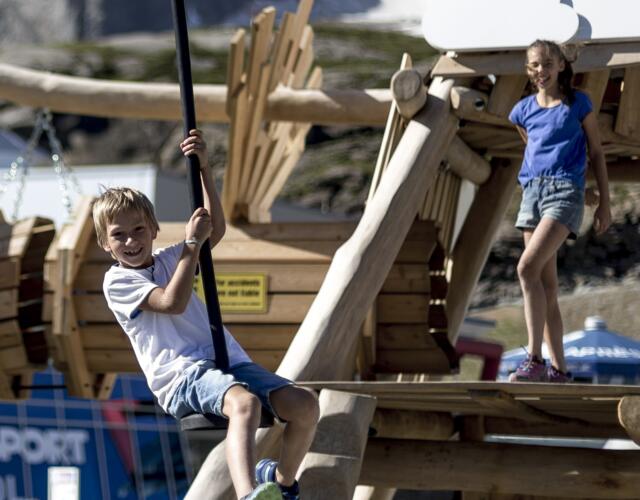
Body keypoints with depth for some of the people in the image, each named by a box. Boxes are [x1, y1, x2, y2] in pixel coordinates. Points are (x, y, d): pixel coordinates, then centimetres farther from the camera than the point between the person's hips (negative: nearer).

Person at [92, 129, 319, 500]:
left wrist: (204, 168, -4)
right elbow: (173, 302, -12)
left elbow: (216, 230, 5)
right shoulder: (117, 281, 5)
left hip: (228, 361, 7)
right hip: (181, 374, -6)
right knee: (244, 402, -39)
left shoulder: (168, 259, 22)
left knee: (305, 404, -15)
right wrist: (192, 243, -8)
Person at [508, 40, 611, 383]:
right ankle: (558, 369, 7)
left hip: (565, 191, -5)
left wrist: (605, 203, 4)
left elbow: (596, 154, 7)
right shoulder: (524, 110, 14)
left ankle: (534, 359, -26)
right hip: (532, 192, 5)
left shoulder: (578, 104, 4)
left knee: (528, 267, -24)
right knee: (546, 286, 3)